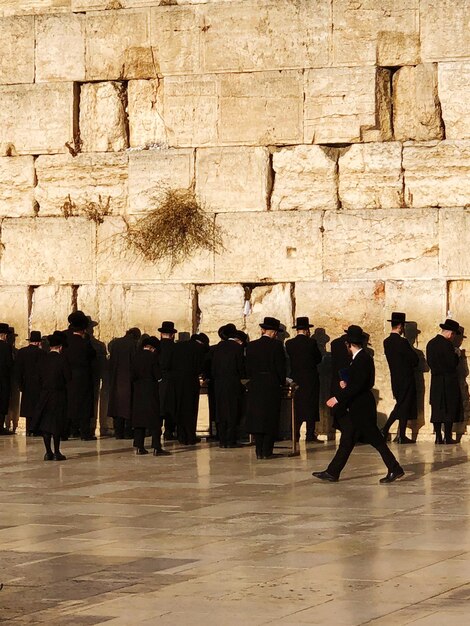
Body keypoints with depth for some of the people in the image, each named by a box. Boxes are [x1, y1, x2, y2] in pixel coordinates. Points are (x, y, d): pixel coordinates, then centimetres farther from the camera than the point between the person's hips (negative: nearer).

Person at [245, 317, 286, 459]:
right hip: (272, 387, -3)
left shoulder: (251, 346, 2)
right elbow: (281, 367, -7)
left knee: (256, 418, 8)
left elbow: (247, 368, 5)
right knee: (270, 419, 3)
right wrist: (282, 381, 9)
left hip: (255, 387, 3)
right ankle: (267, 451, 0)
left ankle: (259, 451, 5)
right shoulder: (276, 345, -9)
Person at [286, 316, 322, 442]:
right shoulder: (311, 342, -10)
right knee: (311, 405, 2)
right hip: (311, 379, -3)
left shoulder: (289, 343, -1)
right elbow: (319, 358, 0)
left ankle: (295, 434, 5)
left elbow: (290, 359, 7)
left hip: (296, 378, 3)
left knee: (296, 405, 8)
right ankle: (310, 434, 0)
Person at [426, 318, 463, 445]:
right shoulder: (447, 344, -16)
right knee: (450, 409, 0)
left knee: (437, 409, 7)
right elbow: (453, 363, -16)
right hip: (449, 382, -6)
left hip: (435, 381, 6)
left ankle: (438, 437, 6)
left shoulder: (430, 344, 6)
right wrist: (456, 354, 1)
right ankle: (448, 437, -1)